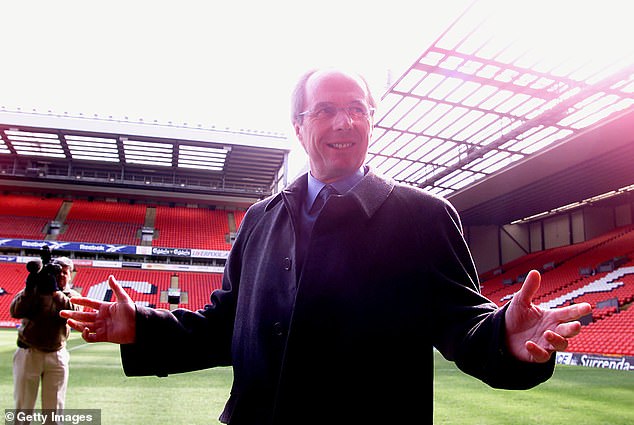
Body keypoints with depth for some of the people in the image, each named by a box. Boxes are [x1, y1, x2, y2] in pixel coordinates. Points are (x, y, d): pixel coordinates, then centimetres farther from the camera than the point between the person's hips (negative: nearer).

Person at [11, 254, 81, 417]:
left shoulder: (73, 296, 3)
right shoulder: (34, 290, -2)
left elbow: (74, 312, -19)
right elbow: (15, 312, -17)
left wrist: (55, 291, -24)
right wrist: (30, 287, -27)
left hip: (57, 356, 2)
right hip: (28, 353, -1)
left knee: (55, 408, 10)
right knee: (23, 406, 7)